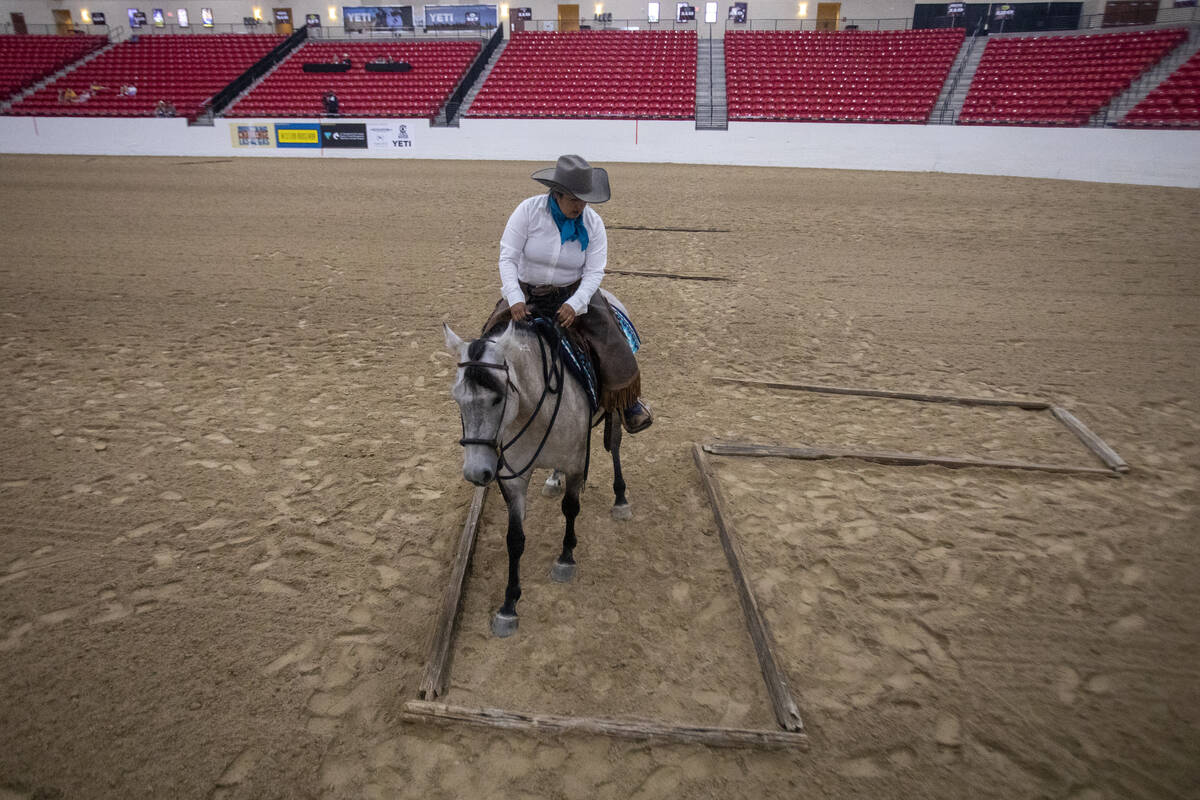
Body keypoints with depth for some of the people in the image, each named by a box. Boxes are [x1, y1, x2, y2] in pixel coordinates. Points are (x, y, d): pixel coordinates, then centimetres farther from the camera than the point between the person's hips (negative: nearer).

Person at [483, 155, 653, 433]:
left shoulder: (593, 223, -10)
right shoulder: (529, 210, -15)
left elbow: (594, 272, -12)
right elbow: (507, 257, -16)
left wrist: (574, 304, -30)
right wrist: (515, 299, -30)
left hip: (574, 292, 0)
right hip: (527, 293, 0)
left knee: (610, 343, -14)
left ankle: (628, 401, 9)